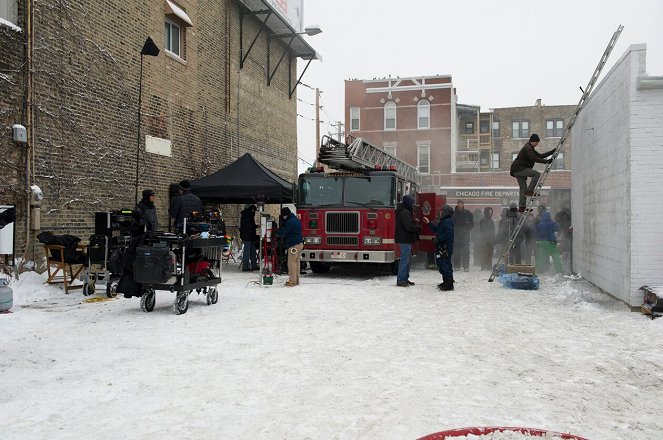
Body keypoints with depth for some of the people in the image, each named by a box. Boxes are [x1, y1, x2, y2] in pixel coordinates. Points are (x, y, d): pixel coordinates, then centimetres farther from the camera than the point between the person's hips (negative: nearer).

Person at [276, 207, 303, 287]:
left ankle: (292, 281, -7)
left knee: (292, 263, -7)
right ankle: (296, 280, 17)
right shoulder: (296, 220, 17)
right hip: (300, 243, 10)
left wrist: (276, 233, 3)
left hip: (293, 245, -10)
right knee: (296, 262, 13)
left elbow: (284, 233, -12)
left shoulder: (290, 222, -15)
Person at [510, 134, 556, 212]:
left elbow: (540, 155, 25)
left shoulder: (530, 148, 23)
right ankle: (529, 191, -20)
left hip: (518, 170, 11)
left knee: (523, 188, 7)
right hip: (518, 168, -11)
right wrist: (546, 161, -21)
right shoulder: (527, 148, -11)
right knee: (537, 174, -18)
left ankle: (521, 207, 4)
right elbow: (534, 158, -22)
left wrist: (553, 151, 24)